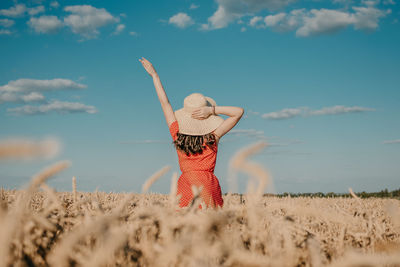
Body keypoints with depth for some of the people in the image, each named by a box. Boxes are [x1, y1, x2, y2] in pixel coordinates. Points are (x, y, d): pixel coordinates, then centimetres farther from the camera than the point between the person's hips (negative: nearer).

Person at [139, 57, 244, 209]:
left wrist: (154, 75, 18)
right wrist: (212, 110, -5)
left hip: (186, 186, 1)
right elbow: (239, 112, 3)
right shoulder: (213, 137, -3)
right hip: (209, 184, -1)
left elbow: (165, 103, 10)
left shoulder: (178, 134, 1)